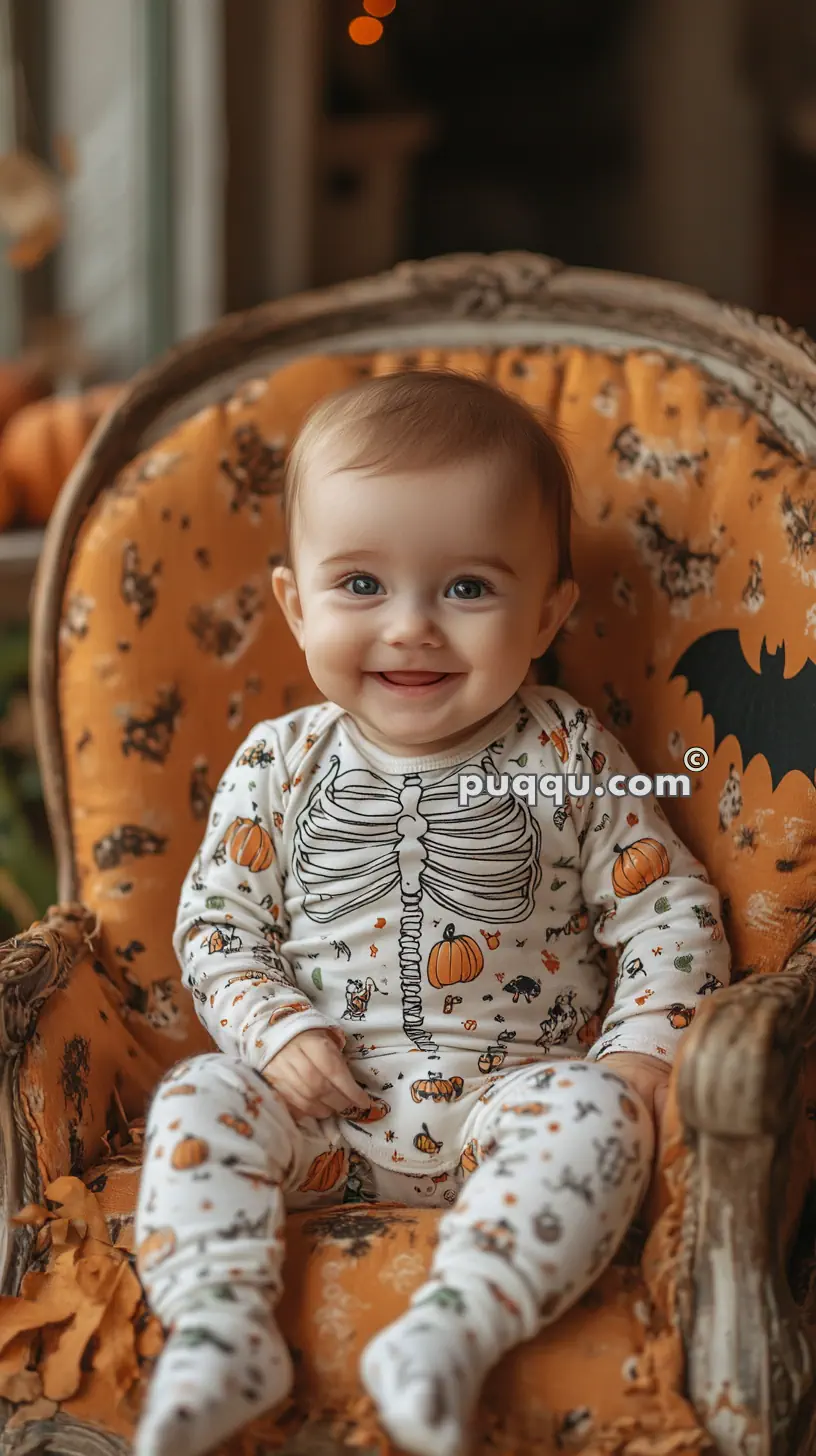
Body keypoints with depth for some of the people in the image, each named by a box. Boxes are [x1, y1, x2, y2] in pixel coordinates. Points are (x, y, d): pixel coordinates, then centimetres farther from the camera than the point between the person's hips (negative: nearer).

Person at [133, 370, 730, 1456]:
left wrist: (642, 1050, -12)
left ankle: (459, 1325, -42)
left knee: (594, 1110, -29)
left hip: (517, 1090, -1)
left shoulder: (569, 757, -3)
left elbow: (671, 910, 2)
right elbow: (217, 922, 6)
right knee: (200, 1099, -20)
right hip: (325, 1095, 2)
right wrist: (274, 1030, -11)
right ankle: (221, 1329, -29)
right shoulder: (279, 764, 0)